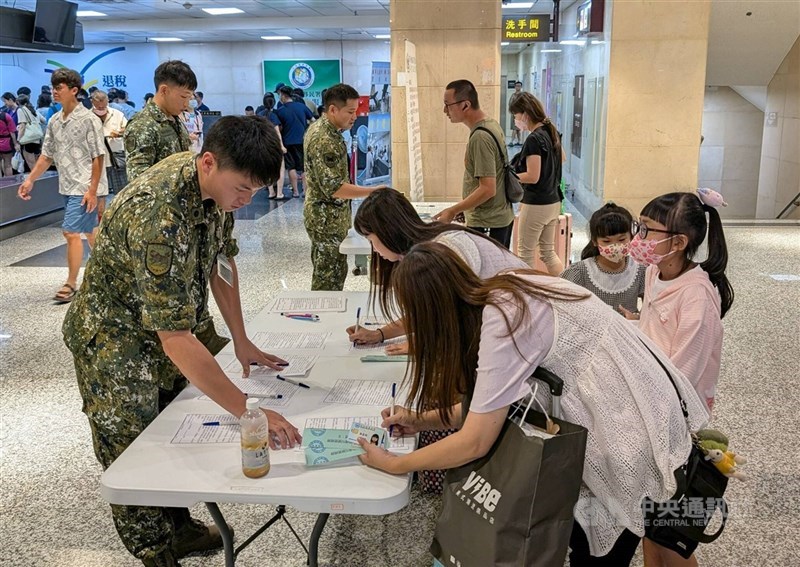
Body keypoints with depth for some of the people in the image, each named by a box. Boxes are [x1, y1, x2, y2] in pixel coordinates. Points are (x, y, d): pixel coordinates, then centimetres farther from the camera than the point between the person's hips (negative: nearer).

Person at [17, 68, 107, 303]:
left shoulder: (88, 120, -12)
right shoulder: (54, 121, 9)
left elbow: (98, 157, -13)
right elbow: (47, 155, 15)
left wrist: (92, 190, -17)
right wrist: (30, 180, 8)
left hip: (85, 188, -7)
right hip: (68, 187, 7)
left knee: (71, 232, -9)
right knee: (89, 231, 16)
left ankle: (71, 283, 2)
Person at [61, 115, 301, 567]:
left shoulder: (215, 182, -11)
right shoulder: (158, 218, -38)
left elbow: (221, 259, 3)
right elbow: (176, 342, -39)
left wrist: (242, 342, 3)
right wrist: (248, 410, -37)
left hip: (167, 327, 8)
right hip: (116, 341, -8)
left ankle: (179, 528, 38)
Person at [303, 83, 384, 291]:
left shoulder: (319, 127, 8)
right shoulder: (325, 140, -24)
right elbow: (333, 188, -28)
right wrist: (373, 191, -28)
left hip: (324, 215, 10)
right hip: (328, 219, -10)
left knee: (324, 274, 18)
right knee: (330, 278, -1)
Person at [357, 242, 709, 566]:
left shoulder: (502, 321, -26)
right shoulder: (503, 297, 0)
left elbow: (475, 442, -22)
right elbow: (486, 406, 8)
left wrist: (395, 464, -9)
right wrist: (422, 420, 6)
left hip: (632, 431, -8)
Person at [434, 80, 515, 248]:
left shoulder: (480, 137, -22)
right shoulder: (492, 124, 8)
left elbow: (488, 189, -25)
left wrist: (453, 211, -19)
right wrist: (462, 208, 17)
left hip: (486, 225, -10)